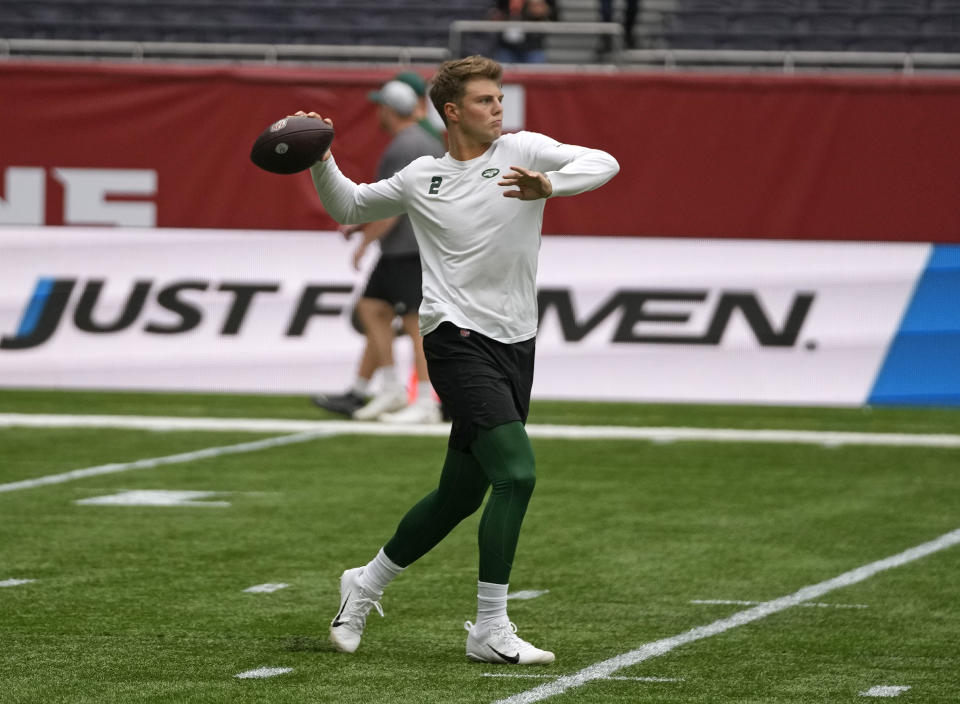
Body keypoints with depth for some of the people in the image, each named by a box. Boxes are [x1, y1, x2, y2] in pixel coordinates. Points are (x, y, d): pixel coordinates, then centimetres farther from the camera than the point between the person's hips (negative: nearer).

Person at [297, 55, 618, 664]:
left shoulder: (522, 151, 4)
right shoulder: (420, 179, 7)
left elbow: (603, 163, -10)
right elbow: (348, 208, 24)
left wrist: (548, 185, -27)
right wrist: (320, 161, 6)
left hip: (515, 344, 4)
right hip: (457, 339, -3)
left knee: (462, 494, 12)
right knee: (517, 472, -20)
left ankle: (367, 583, 34)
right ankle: (490, 631, -15)